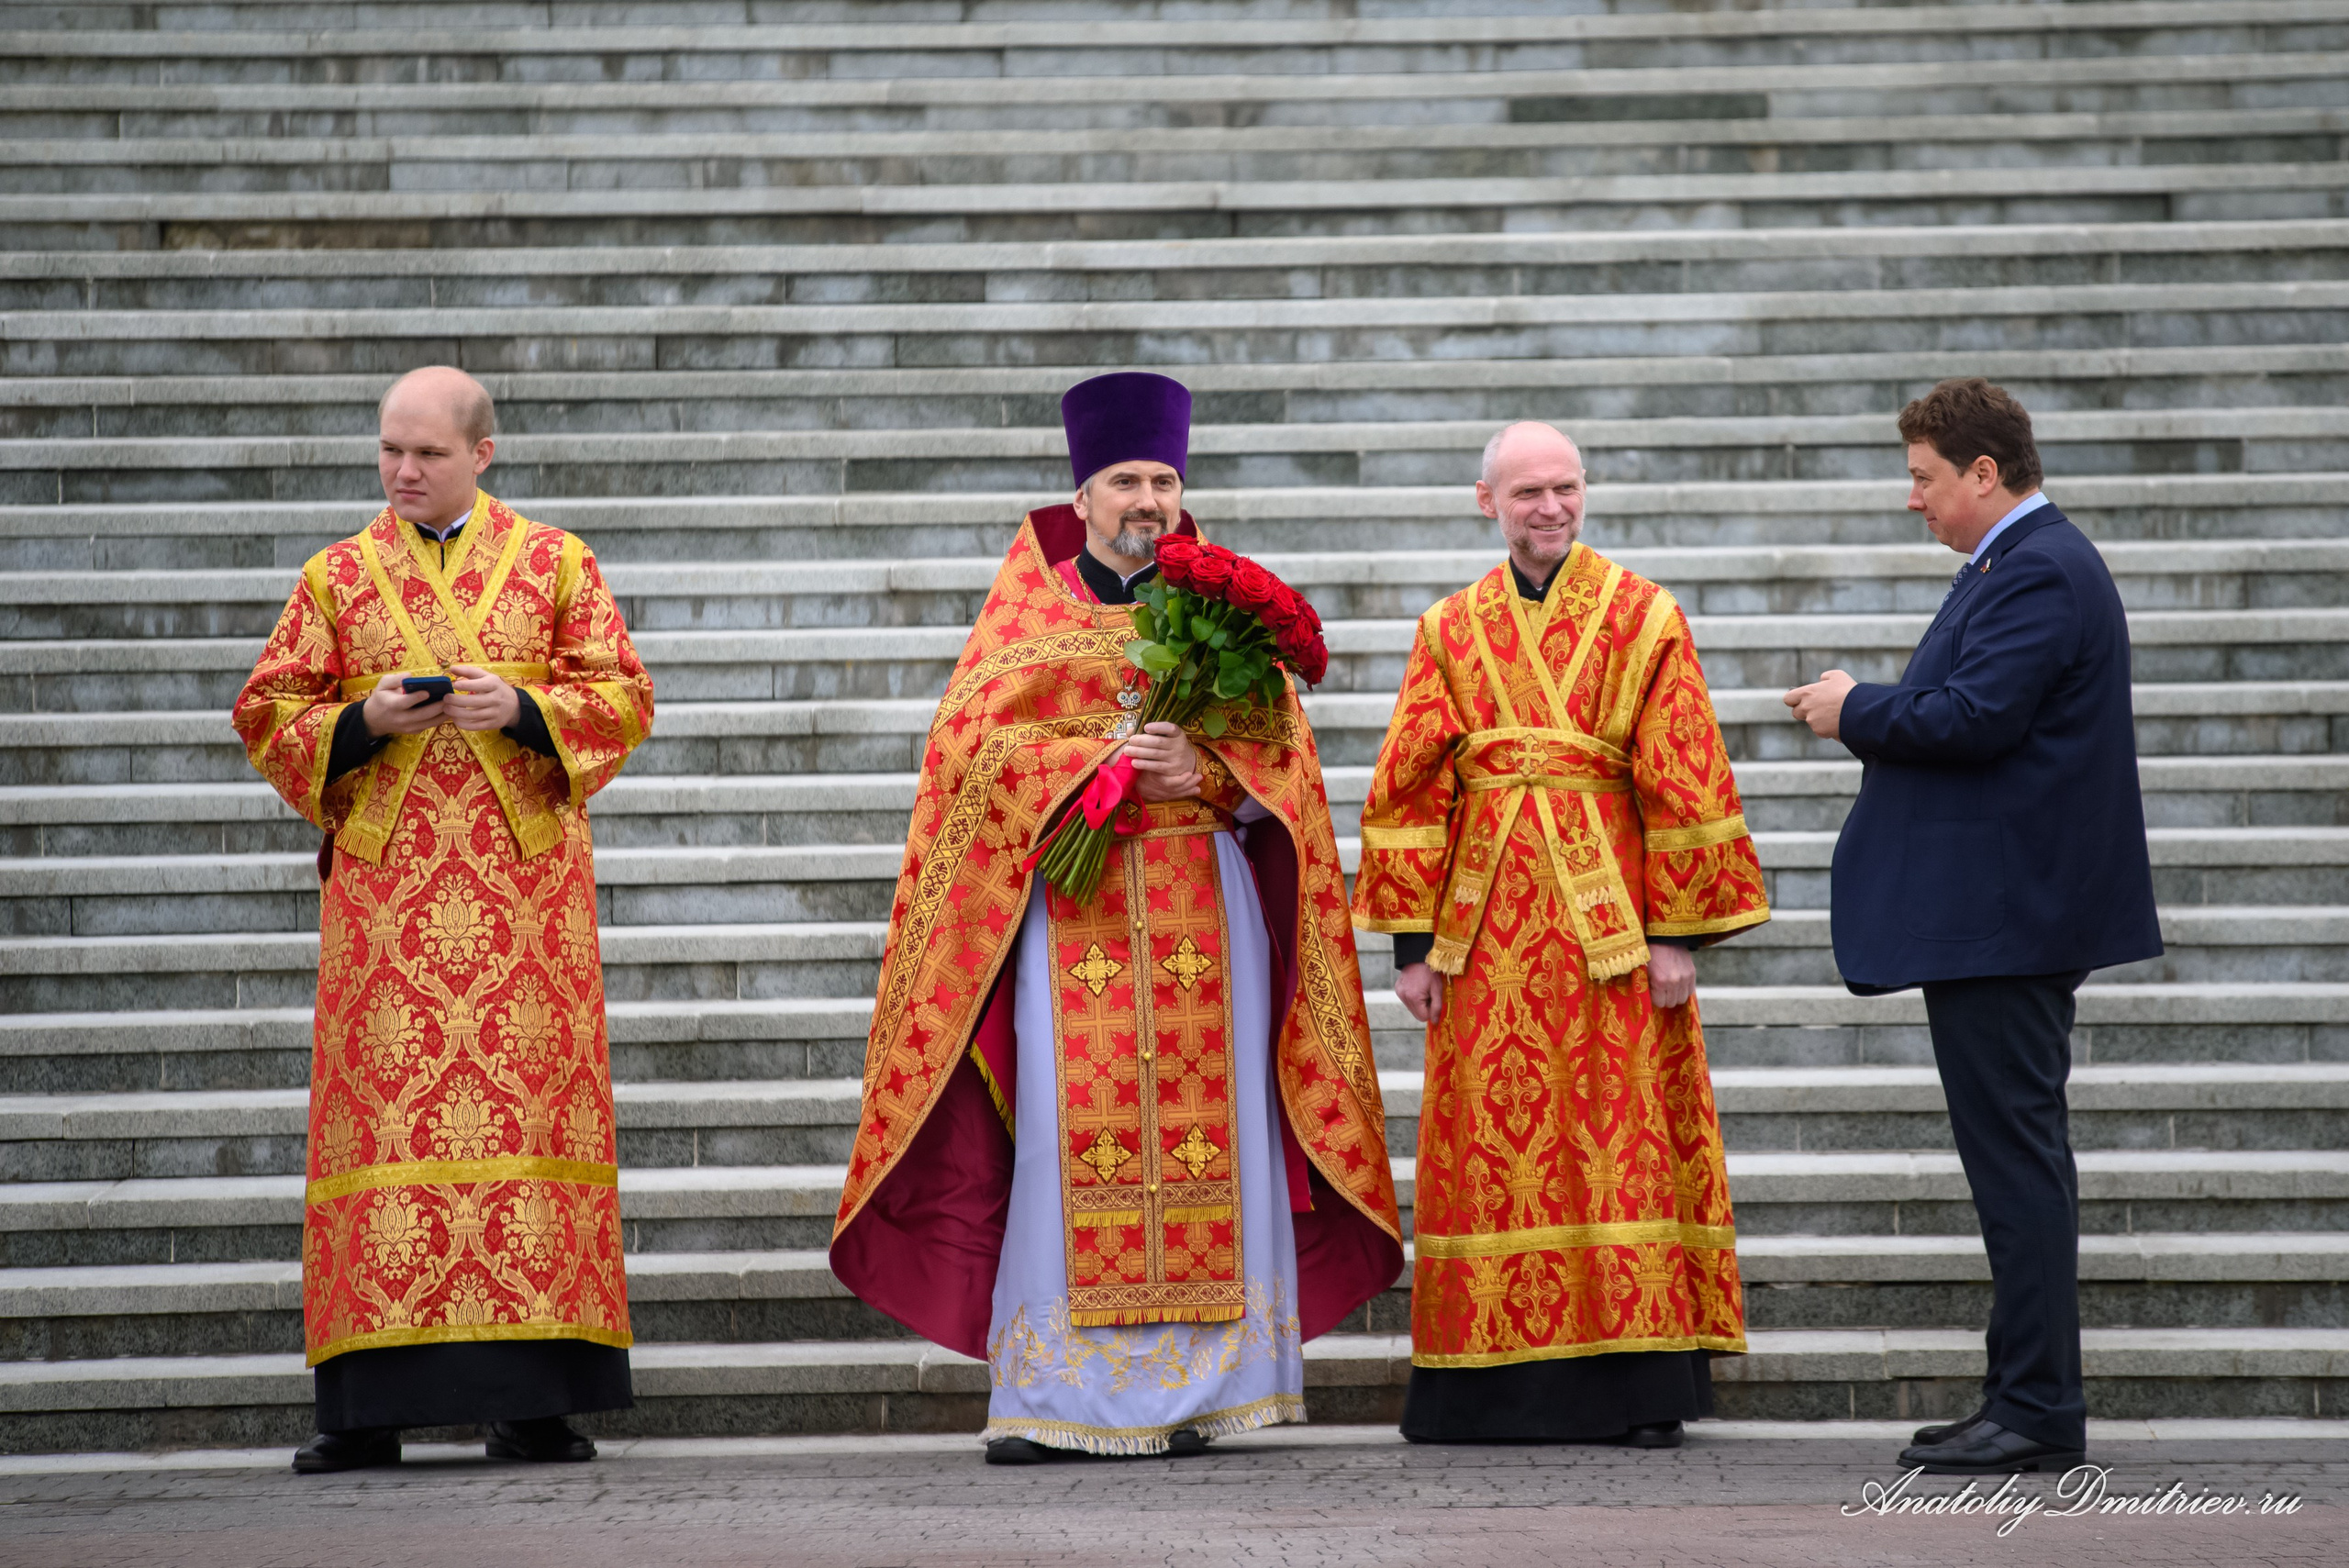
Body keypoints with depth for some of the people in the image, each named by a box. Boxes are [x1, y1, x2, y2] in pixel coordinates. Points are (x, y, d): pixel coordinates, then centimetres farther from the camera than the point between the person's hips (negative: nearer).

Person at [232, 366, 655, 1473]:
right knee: (384, 1112, -6)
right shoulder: (337, 578, 13)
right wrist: (367, 721, -10)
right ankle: (366, 1406, -6)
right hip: (383, 873, 1)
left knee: (530, 1107, -7)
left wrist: (522, 707, -13)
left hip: (523, 874, 0)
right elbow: (266, 715, 9)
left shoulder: (555, 565, 11)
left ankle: (530, 1401, -5)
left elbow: (624, 700, 4)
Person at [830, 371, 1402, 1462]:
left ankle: (1197, 1387, -1)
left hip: (1202, 900, 2)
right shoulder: (1028, 607, 10)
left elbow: (1279, 744, 8)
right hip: (1068, 902, -1)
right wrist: (1093, 765, -13)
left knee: (1207, 1126, -5)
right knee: (1067, 1135, -10)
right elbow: (971, 740, 0)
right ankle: (1045, 1398, -9)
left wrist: (1205, 771, -12)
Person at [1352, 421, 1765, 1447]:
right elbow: (1408, 788, 8)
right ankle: (1494, 1389, 6)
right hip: (1488, 926, 3)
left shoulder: (1643, 619, 3)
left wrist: (1678, 935, -7)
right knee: (1490, 1144, 1)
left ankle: (1639, 1388, -1)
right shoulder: (1450, 632, 11)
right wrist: (1411, 940, 1)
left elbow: (1685, 783, -1)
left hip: (1608, 913, -2)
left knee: (1622, 1138, -4)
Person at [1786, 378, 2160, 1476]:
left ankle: (2038, 1413, -7)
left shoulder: (2040, 574, -16)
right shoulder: (2014, 564, 18)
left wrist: (1856, 711, -11)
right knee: (2016, 1154, 13)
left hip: (2005, 922, -11)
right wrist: (1870, 713, 8)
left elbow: (1974, 717, -25)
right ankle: (2028, 1401, 18)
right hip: (1998, 918, 11)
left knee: (2016, 1156, -9)